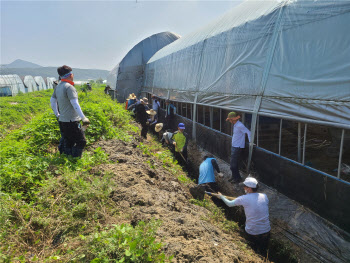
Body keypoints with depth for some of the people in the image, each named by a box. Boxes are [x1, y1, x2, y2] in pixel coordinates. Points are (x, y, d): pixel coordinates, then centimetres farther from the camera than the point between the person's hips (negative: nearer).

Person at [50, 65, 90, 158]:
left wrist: (57, 114, 30)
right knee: (81, 141, -1)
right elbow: (75, 104, -21)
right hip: (71, 121, -9)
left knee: (68, 142, 18)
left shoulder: (58, 87, 12)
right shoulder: (69, 87, -16)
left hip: (62, 120, 9)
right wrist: (83, 118, -18)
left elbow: (52, 101, 22)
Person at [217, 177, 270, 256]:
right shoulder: (264, 196, -7)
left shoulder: (244, 199, -16)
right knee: (263, 252, 26)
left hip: (251, 232, -3)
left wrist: (221, 196, 17)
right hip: (266, 231, 3)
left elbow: (229, 204, -2)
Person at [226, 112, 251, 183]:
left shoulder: (240, 125, -20)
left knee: (233, 164, -5)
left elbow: (248, 132, -22)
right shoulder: (235, 125, 8)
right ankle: (234, 176, 27)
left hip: (237, 147, -10)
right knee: (233, 163, 16)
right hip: (234, 145, 10)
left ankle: (238, 178, 7)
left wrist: (250, 142, -24)